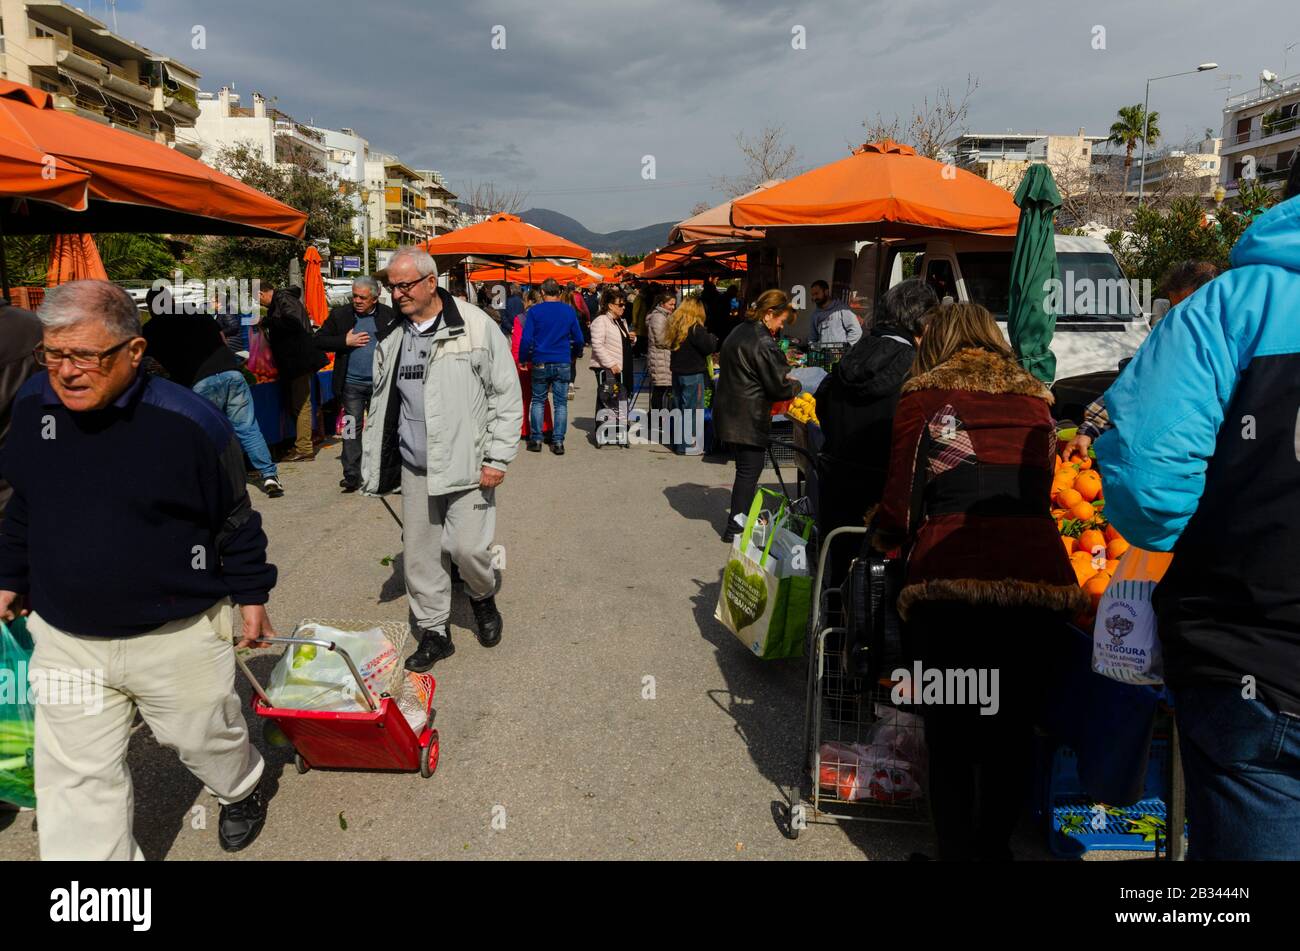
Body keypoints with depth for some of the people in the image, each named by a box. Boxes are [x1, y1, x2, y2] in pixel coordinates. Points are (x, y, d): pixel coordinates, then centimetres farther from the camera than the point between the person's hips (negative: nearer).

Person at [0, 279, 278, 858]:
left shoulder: (188, 421, -20)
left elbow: (235, 517, -7)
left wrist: (251, 595, -1)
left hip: (179, 636, -3)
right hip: (65, 638, 4)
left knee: (206, 736, 20)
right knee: (76, 777, 9)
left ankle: (242, 789, 55)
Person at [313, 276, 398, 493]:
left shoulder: (389, 315, 1)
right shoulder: (340, 315, 2)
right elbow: (318, 340, 2)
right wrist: (345, 341, -11)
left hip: (380, 383, 0)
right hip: (352, 383, 0)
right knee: (352, 428, -2)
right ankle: (351, 475, 0)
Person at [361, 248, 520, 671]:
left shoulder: (476, 326, -8)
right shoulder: (393, 340, 8)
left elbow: (506, 395, -6)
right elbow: (381, 406, 17)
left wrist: (498, 458, -10)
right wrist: (374, 466, 14)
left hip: (467, 462, -5)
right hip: (414, 466, 5)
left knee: (467, 547, -7)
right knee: (419, 554, 8)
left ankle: (484, 596, 27)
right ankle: (433, 632, 25)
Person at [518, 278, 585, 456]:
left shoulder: (535, 311, -4)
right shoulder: (569, 311, 3)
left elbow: (526, 339, -8)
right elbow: (578, 339, 8)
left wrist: (523, 359, 4)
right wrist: (575, 352, 27)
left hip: (540, 363, -1)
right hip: (562, 363, 1)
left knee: (538, 401, 11)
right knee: (561, 403, 5)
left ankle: (536, 439, 9)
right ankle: (558, 442, 3)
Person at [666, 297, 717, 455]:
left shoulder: (675, 324, 7)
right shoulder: (695, 328, -16)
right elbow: (710, 347, -17)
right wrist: (713, 338, 5)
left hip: (677, 372, 7)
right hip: (693, 373, -7)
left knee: (679, 408, 15)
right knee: (692, 410, -1)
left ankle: (678, 443, 21)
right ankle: (690, 446, 0)